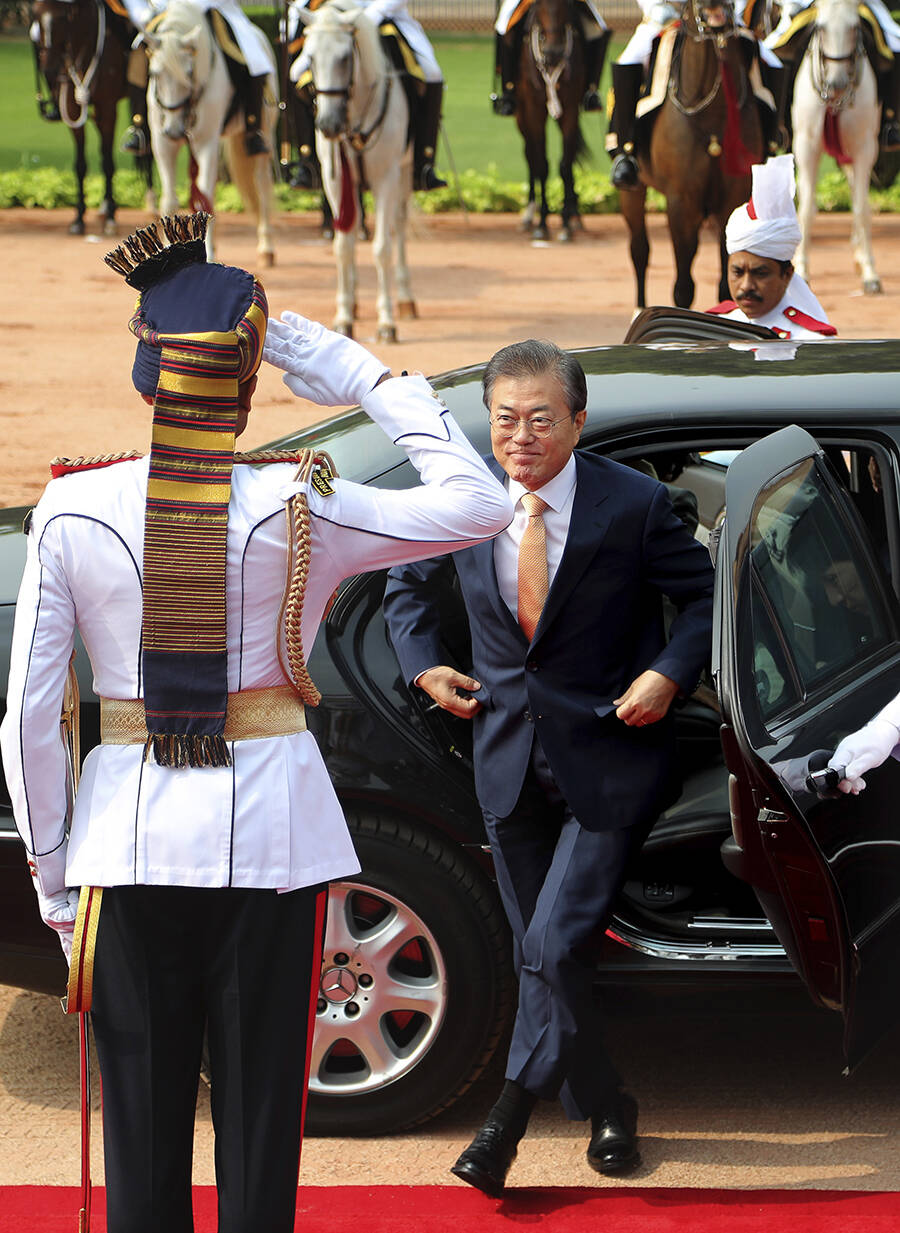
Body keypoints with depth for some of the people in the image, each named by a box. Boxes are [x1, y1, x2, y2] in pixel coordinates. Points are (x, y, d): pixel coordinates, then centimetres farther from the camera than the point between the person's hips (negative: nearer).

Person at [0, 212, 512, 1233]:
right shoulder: (298, 510, -10)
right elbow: (480, 503, 0)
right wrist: (359, 374, 0)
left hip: (128, 841, 1)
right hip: (270, 836, -1)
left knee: (141, 1126, 9)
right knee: (259, 1120, 8)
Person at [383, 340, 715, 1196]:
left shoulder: (634, 504, -13)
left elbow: (704, 595, 1)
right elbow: (407, 586, 17)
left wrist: (669, 674, -14)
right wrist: (423, 666, 4)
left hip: (609, 753, -4)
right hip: (509, 753, 4)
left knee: (557, 947, -12)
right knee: (538, 954, 12)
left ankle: (510, 1117, 5)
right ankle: (601, 1109, 30)